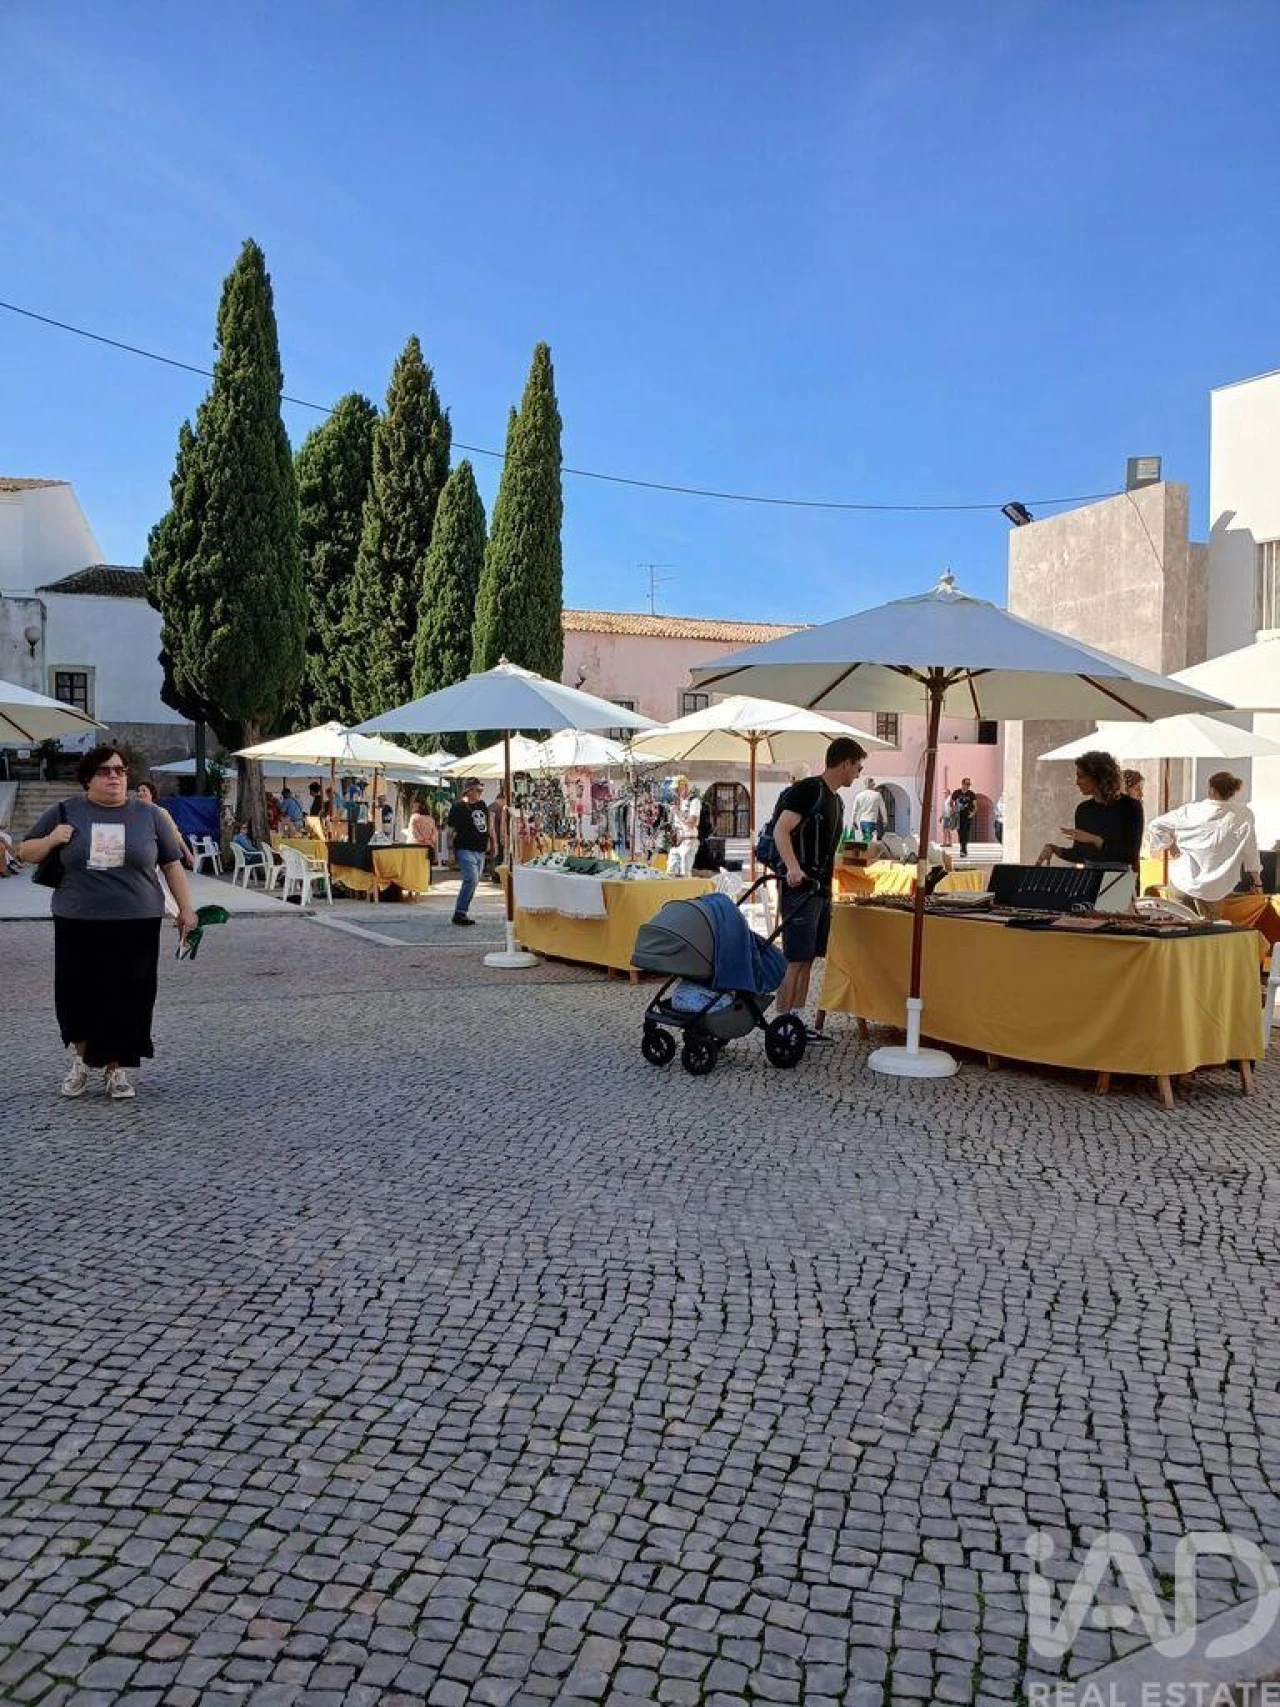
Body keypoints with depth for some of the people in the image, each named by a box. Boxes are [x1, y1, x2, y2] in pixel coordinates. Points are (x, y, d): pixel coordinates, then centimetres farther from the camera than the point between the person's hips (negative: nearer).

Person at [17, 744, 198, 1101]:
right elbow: (26, 852, 12)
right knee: (78, 994, 4)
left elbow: (172, 865, 9)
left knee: (128, 998, 1)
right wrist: (51, 840, -8)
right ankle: (81, 1055, 30)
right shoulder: (65, 813, 4)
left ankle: (115, 1067, 17)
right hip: (78, 924, 0)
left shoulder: (148, 816, 4)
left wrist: (186, 909, 5)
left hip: (136, 924, 0)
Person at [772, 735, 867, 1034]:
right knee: (795, 961, -9)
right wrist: (792, 867, -35)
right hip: (800, 888, -9)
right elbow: (781, 830, -21)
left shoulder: (836, 801, 19)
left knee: (807, 960, 10)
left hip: (821, 891, 9)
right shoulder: (807, 790, -10)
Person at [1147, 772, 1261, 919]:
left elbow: (1154, 826, 1)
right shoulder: (1244, 817, -11)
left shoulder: (1191, 810, -7)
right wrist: (1257, 881, 10)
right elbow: (1251, 852, -3)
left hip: (1182, 881, 1)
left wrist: (1168, 845, 13)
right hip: (1213, 888, -1)